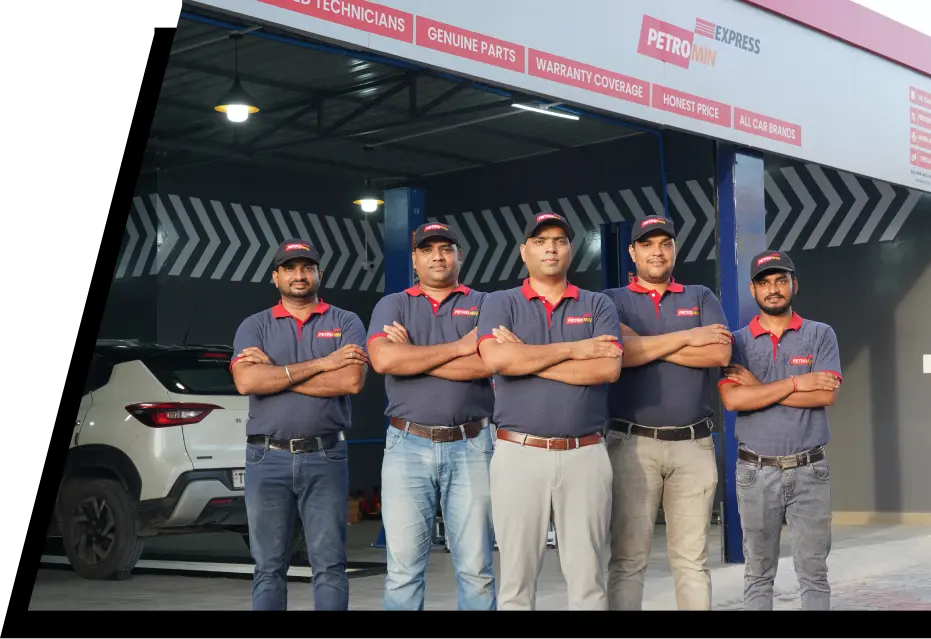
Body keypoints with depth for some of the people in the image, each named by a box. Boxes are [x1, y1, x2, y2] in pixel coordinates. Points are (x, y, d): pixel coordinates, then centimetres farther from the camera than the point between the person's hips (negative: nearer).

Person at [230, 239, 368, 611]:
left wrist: (274, 372, -9)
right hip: (267, 458, 1)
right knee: (269, 567, 6)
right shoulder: (254, 326, 8)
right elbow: (246, 382, -10)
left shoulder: (346, 323, 5)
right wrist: (320, 364, -11)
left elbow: (352, 380, -12)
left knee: (329, 565, 1)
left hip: (326, 457, -1)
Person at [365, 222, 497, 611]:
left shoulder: (483, 304, 7)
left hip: (471, 447, 0)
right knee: (403, 570, 3)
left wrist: (412, 356, -8)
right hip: (407, 447, 0)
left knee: (475, 570, 4)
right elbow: (383, 359, -11)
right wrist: (459, 347, -9)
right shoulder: (393, 305, 9)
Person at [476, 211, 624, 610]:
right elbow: (497, 359, -14)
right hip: (519, 454, -1)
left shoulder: (597, 306, 9)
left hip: (585, 456, 1)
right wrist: (573, 349, -9)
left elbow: (608, 368, -9)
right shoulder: (500, 303, 7)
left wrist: (526, 358, -9)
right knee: (516, 579, 5)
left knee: (588, 580, 6)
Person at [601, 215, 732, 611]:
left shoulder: (701, 298, 13)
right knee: (627, 560, -1)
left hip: (694, 444, 2)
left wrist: (646, 346, -6)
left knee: (692, 560, 5)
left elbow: (719, 353, -5)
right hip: (633, 443, -2)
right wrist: (687, 337, -7)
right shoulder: (614, 301, 8)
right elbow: (619, 351, -13)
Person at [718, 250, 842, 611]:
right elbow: (732, 399, -13)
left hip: (809, 471, 0)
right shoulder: (737, 342, 2)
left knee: (814, 573, 5)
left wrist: (757, 386, -12)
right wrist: (796, 383, -15)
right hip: (756, 472, 0)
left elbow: (826, 395, -12)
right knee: (758, 573, 8)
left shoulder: (821, 335, 3)